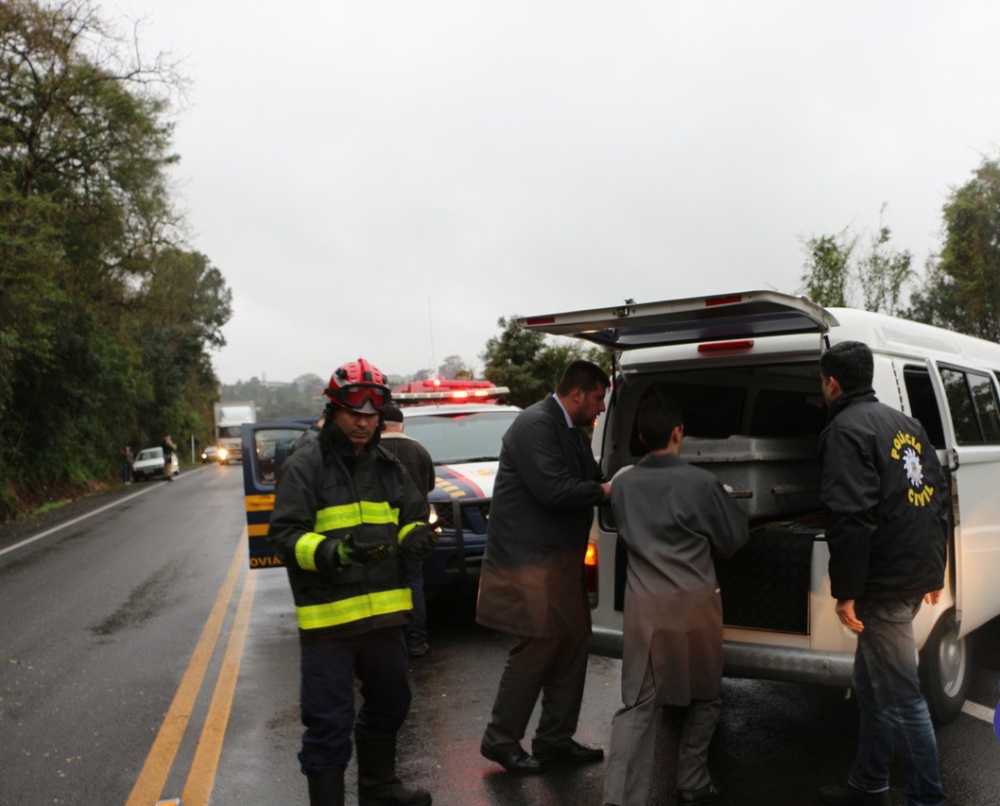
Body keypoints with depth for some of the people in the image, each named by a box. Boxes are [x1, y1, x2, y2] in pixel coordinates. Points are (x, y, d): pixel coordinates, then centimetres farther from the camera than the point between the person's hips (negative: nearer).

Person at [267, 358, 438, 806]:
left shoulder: (388, 466, 10)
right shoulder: (305, 465, -8)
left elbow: (414, 516, 14)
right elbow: (284, 533, -14)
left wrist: (417, 536, -10)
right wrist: (329, 552, -32)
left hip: (384, 613, 7)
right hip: (328, 618, -7)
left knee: (389, 705, 23)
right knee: (329, 723, -1)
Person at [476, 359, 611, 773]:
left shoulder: (574, 433, 15)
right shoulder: (535, 425, -16)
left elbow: (591, 479, 13)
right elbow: (554, 491, -24)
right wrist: (605, 490, -13)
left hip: (561, 560, 10)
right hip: (530, 560, -10)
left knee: (573, 642, 12)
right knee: (538, 648, -4)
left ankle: (555, 738, 25)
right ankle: (500, 740, 13)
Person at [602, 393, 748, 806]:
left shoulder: (622, 485, 2)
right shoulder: (701, 482, -8)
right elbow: (735, 537, 5)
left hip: (644, 605, 2)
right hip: (694, 603, -2)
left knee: (637, 705, 4)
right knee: (703, 698, 19)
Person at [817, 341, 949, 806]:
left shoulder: (847, 428, -14)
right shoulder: (904, 425, 15)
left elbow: (850, 515, -24)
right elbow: (938, 497, 18)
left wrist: (845, 589, -19)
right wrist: (934, 571, 24)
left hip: (885, 583, -10)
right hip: (914, 573, 10)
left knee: (900, 698, -1)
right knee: (872, 685, 19)